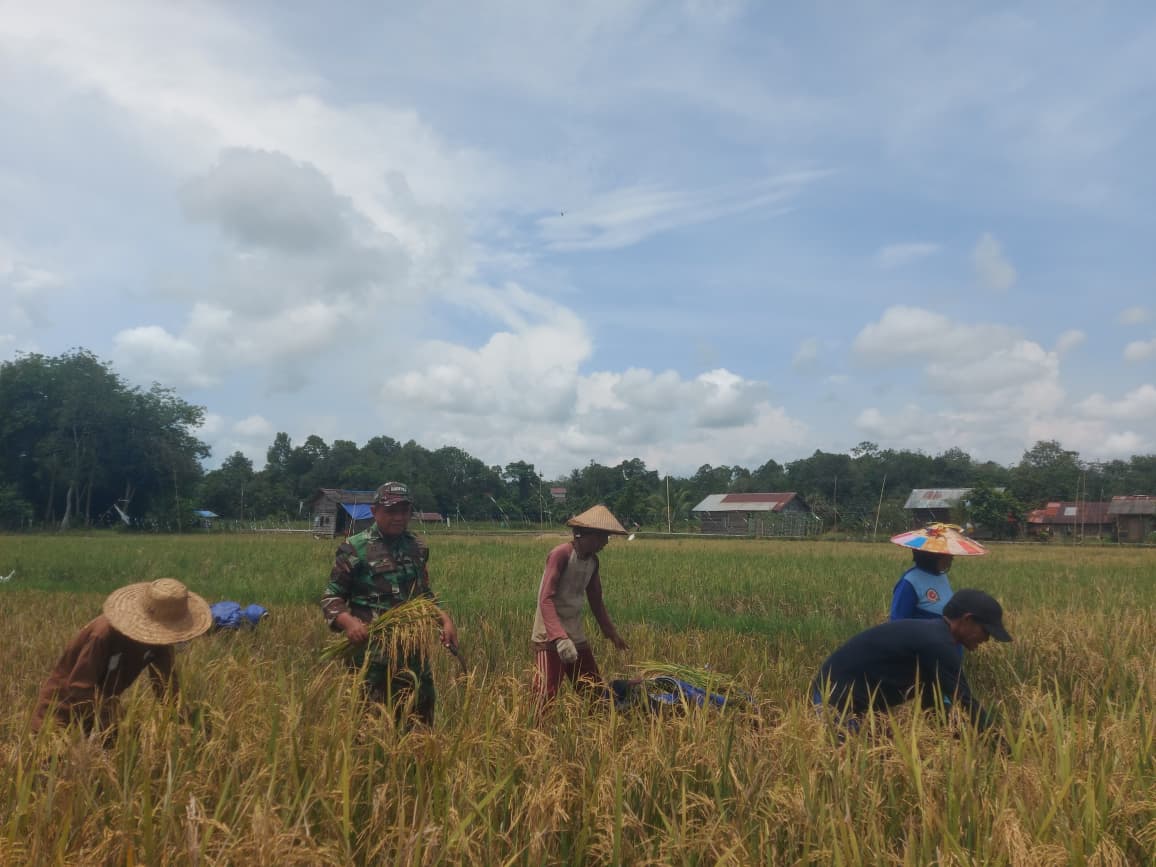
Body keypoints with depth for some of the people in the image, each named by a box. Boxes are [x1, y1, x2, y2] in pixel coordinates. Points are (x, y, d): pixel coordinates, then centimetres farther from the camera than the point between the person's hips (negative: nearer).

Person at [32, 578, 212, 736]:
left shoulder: (159, 637, -15)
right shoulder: (105, 634, -33)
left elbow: (166, 685, -10)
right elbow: (79, 687, -28)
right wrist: (110, 729, -31)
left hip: (102, 704, 6)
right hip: (63, 706, -5)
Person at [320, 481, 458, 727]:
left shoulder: (418, 548, 10)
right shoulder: (354, 548, -5)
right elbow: (331, 597, -2)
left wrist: (445, 619, 6)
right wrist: (347, 621, -21)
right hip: (371, 652, -5)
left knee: (421, 714, 12)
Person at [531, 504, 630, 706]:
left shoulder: (593, 561, 8)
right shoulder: (561, 554, -16)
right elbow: (545, 599, -23)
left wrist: (611, 633, 27)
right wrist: (560, 637, -33)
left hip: (577, 637, 8)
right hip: (550, 638, -8)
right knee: (545, 698, -11)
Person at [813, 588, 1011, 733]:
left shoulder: (931, 635, 11)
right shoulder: (937, 644, -20)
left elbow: (931, 699, 20)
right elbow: (965, 703, -18)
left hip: (846, 696, 11)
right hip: (837, 699, -11)